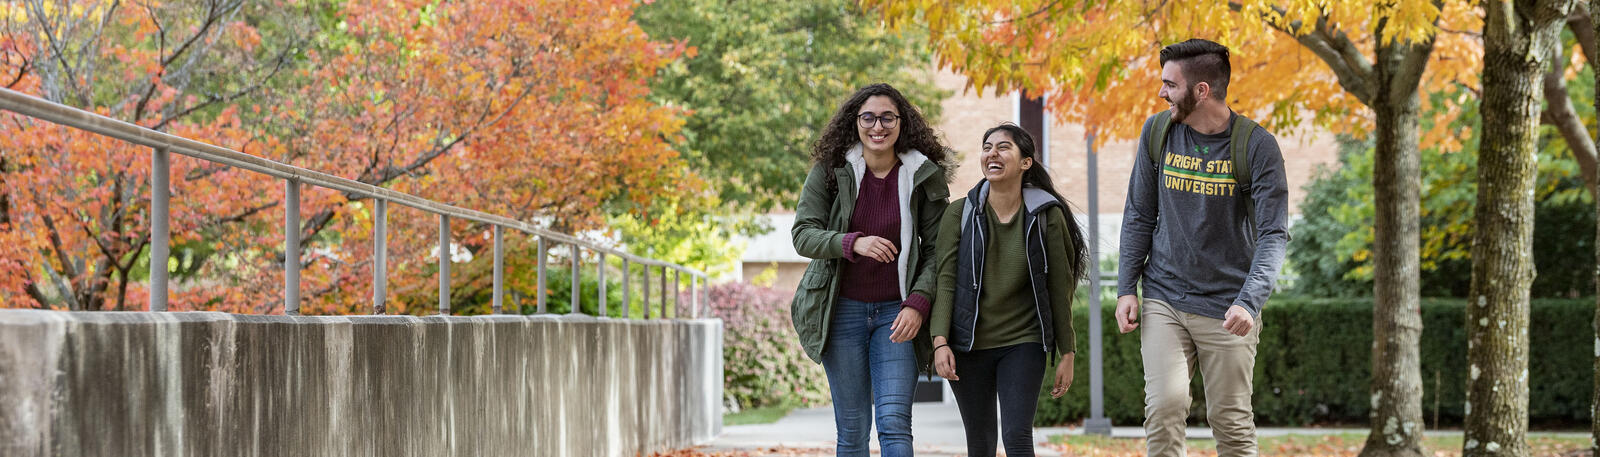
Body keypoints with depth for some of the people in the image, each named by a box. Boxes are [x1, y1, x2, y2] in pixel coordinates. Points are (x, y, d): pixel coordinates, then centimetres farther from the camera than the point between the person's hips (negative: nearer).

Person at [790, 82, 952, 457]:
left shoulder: (924, 177, -2)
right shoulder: (830, 171, -2)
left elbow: (936, 250, 0)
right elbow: (803, 234, -6)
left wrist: (918, 303, -15)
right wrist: (853, 243, -24)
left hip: (898, 312, 0)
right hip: (843, 310, 1)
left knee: (894, 423, -12)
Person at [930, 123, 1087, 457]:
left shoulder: (1046, 216, -2)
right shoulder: (960, 214, 0)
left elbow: (1060, 288, 0)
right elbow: (946, 279, -5)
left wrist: (1066, 354, 1)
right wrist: (940, 341, -15)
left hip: (1023, 344, -1)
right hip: (969, 347, 2)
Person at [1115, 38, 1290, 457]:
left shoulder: (1256, 146, -9)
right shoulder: (1157, 132, 2)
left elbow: (1272, 234, -12)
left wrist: (1249, 301, -26)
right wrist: (1126, 288, 3)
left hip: (1227, 308, -2)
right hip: (1163, 301, 2)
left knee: (1232, 423, 2)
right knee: (1164, 407, -13)